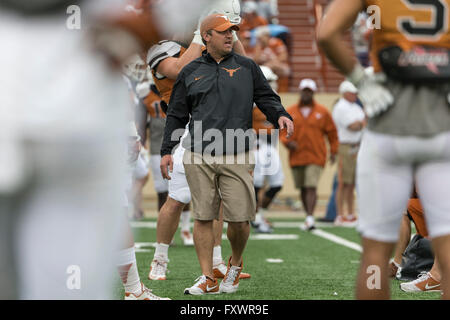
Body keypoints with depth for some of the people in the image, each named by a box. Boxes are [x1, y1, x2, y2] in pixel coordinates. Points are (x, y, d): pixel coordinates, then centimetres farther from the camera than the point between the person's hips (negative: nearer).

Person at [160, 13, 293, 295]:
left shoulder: (247, 67, 13)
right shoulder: (190, 72, 12)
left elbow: (266, 97, 12)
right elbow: (177, 115, 15)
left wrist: (280, 115, -10)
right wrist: (167, 151, 9)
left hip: (237, 158, 0)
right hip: (198, 158, 1)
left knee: (240, 218, -5)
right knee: (203, 217, -1)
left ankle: (236, 264, 22)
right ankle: (207, 278, 6)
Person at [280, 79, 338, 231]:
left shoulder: (322, 112, 4)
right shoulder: (290, 112, 6)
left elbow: (332, 133, 12)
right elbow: (283, 131, 9)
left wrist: (333, 151, 9)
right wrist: (287, 142, -11)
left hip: (316, 157, -3)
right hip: (296, 156, 3)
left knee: (311, 187, -15)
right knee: (303, 189, 10)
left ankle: (310, 217, -22)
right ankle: (309, 216, 21)